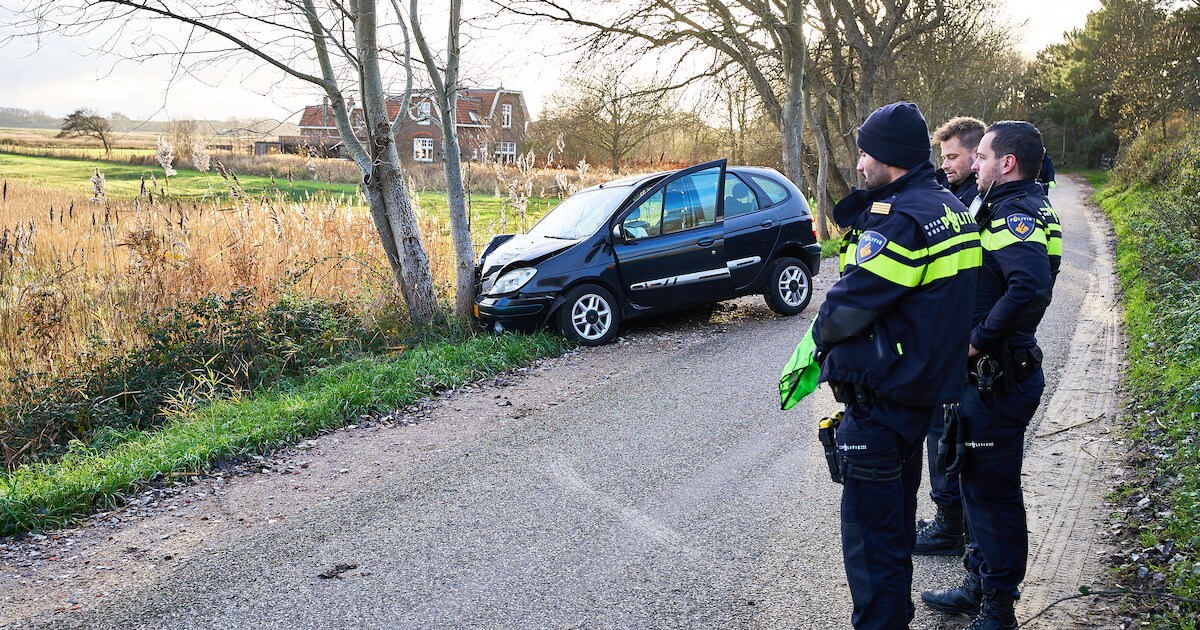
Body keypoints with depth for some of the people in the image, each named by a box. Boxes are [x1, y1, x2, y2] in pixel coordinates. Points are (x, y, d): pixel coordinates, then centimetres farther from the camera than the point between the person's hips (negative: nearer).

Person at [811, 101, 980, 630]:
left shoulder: (901, 220, -22)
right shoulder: (951, 209, 9)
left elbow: (848, 306, -22)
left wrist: (822, 334, -1)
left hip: (883, 401, -11)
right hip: (928, 387, 11)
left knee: (870, 529, -1)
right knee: (897, 517, 24)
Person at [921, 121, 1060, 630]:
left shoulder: (1015, 216, -20)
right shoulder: (1013, 209, 11)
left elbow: (1031, 287, -37)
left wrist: (978, 340, -26)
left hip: (998, 381, -10)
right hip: (986, 374, 10)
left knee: (993, 491, 2)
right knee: (978, 483, 20)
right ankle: (979, 584, 35)